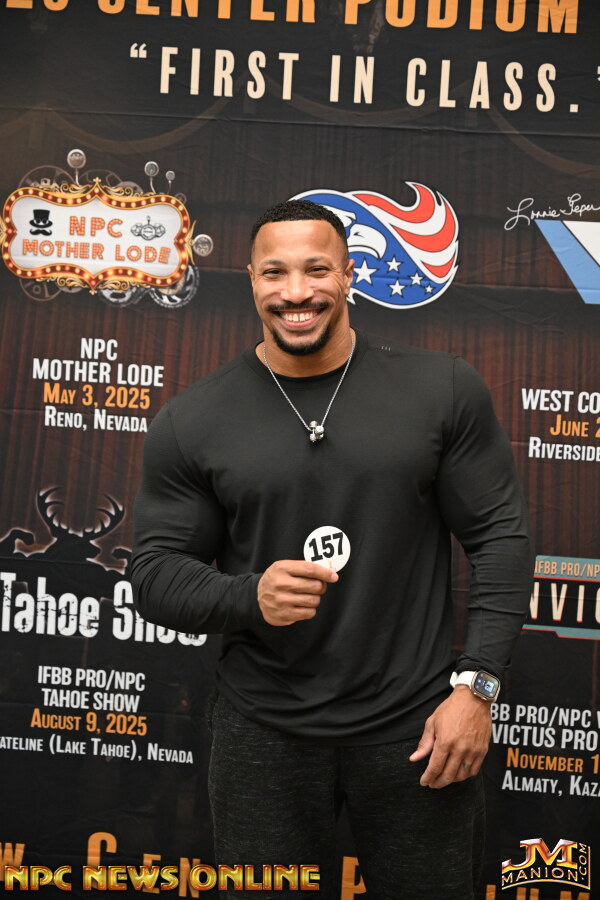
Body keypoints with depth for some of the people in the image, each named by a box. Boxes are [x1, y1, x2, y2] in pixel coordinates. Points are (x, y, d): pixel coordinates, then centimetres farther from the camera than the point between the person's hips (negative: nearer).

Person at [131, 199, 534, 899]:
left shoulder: (442, 389, -4)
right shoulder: (191, 420, -3)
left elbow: (499, 538, -2)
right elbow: (157, 575, -1)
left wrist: (475, 684, -8)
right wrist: (249, 597, -20)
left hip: (416, 725, 0)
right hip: (263, 734, 1)